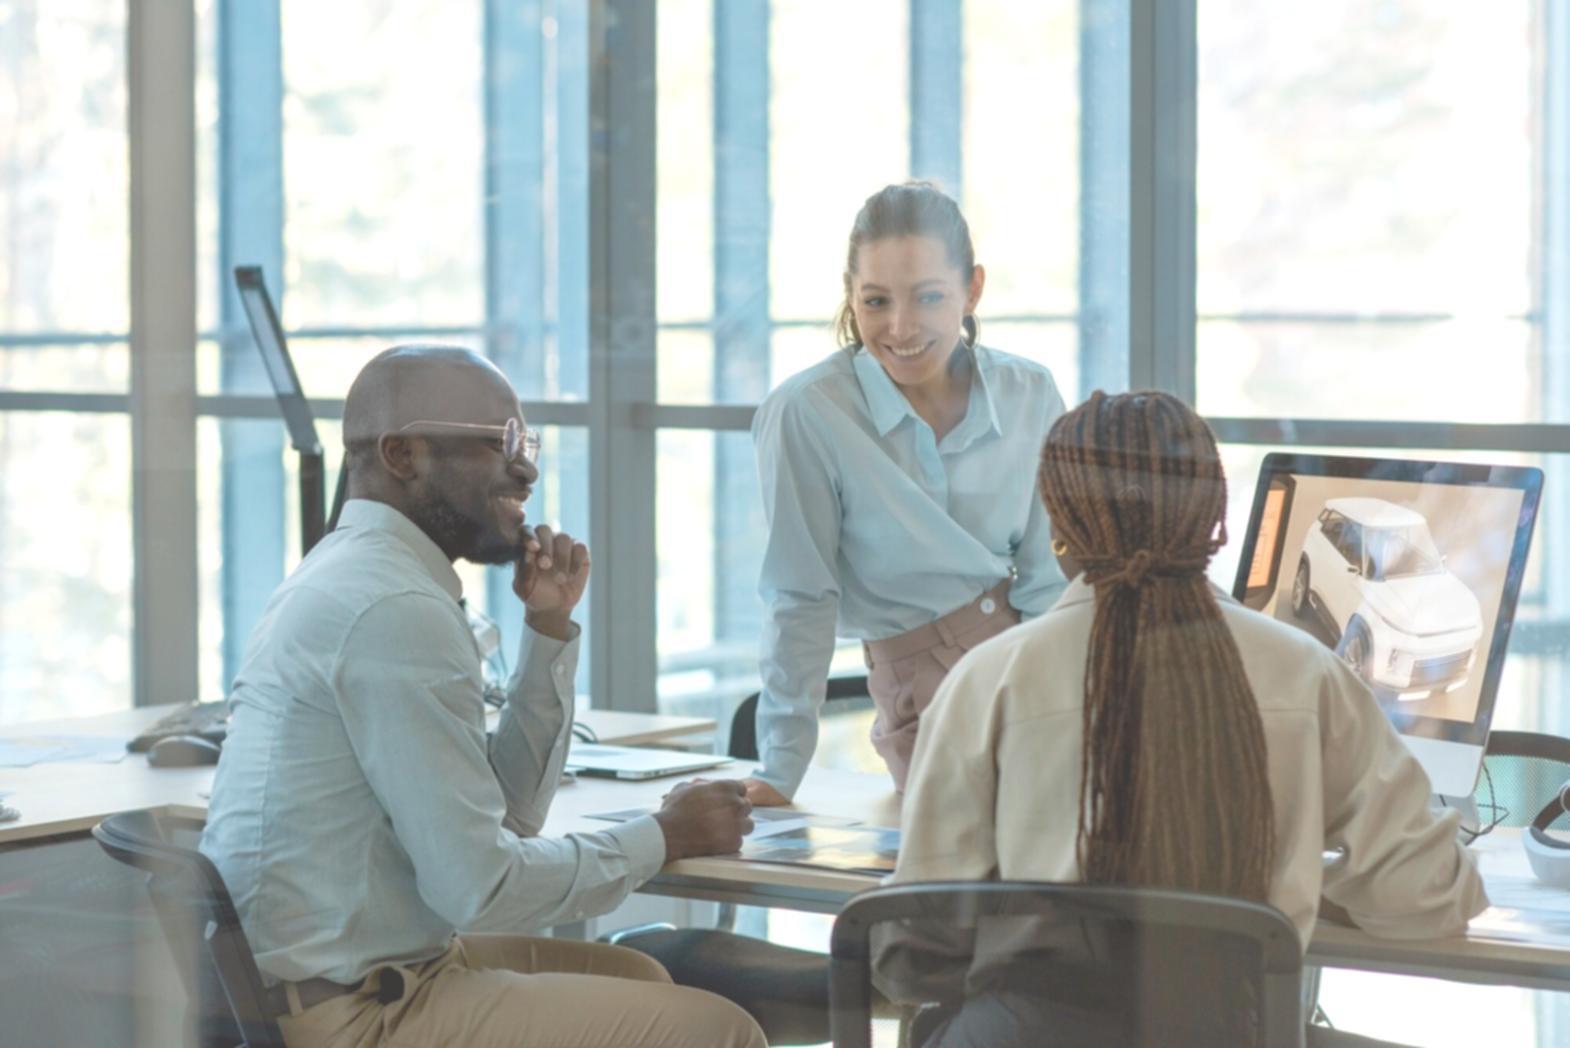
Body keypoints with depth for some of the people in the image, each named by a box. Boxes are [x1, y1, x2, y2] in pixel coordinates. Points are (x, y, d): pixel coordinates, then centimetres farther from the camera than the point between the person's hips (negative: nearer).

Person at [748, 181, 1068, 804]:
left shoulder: (1029, 397, -1)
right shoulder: (806, 415, -12)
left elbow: (1047, 581, 0)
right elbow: (803, 601, -8)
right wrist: (779, 772, -8)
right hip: (926, 699, -4)